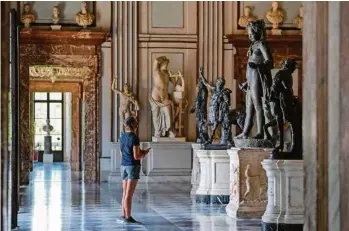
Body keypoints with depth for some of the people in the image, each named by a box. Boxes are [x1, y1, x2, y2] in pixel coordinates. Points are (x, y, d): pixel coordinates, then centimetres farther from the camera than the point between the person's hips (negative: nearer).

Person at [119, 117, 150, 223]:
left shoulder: (122, 137, 8)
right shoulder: (134, 138, -16)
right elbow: (136, 156, -18)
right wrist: (144, 153, 2)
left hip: (124, 166, 8)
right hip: (133, 166, -8)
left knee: (125, 193, 12)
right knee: (129, 194, -6)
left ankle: (124, 215, 15)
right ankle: (128, 217, -3)